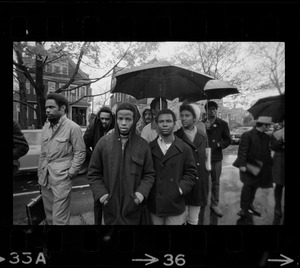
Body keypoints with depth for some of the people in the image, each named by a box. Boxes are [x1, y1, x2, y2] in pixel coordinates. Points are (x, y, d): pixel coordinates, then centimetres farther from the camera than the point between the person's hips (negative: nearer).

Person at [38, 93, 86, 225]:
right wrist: (40, 172, 14)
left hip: (62, 178, -7)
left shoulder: (73, 127, -12)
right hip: (45, 177, 7)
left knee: (59, 218, 1)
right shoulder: (46, 127, 11)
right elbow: (42, 152, 17)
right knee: (48, 214, 20)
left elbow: (80, 152, -10)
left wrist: (70, 173, -12)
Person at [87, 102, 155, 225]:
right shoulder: (103, 142, -5)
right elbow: (93, 173, 1)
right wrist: (100, 192, -10)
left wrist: (142, 192, -13)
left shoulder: (143, 145, -5)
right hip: (109, 207, 1)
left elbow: (149, 174, 1)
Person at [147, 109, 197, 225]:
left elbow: (191, 172, 2)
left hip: (176, 206, 0)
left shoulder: (185, 149, -2)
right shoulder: (149, 147, -1)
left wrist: (181, 188, -11)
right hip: (154, 206, 1)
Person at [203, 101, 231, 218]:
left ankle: (214, 204, 24)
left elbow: (228, 140, 5)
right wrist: (205, 128, -15)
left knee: (215, 182, 9)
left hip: (216, 157, 0)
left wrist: (218, 144, -11)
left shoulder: (223, 124, 4)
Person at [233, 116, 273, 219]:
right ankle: (244, 208, 9)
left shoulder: (266, 137, 9)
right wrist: (242, 164, -21)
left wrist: (269, 164, 9)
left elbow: (267, 152, 15)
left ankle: (249, 205, 32)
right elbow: (242, 151, -16)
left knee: (254, 186, 14)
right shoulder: (247, 135, -13)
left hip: (260, 167, 6)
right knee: (247, 186, -4)